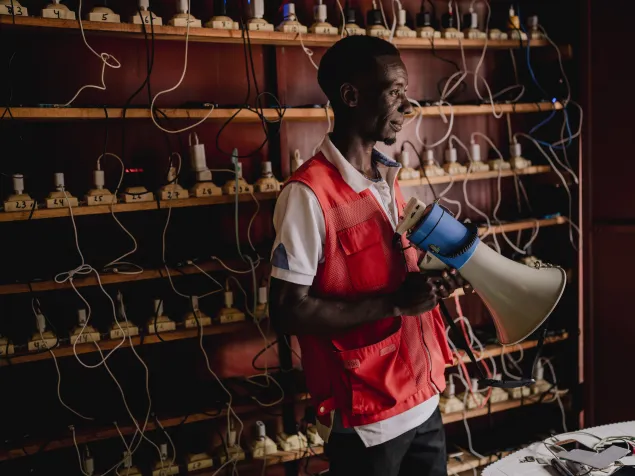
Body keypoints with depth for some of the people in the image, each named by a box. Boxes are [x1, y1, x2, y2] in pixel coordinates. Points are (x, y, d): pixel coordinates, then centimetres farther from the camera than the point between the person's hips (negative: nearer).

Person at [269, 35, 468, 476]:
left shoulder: (388, 178, 7)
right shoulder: (309, 193, -19)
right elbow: (288, 312, -20)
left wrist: (431, 280, -3)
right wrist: (395, 303, -22)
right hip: (366, 420, -7)